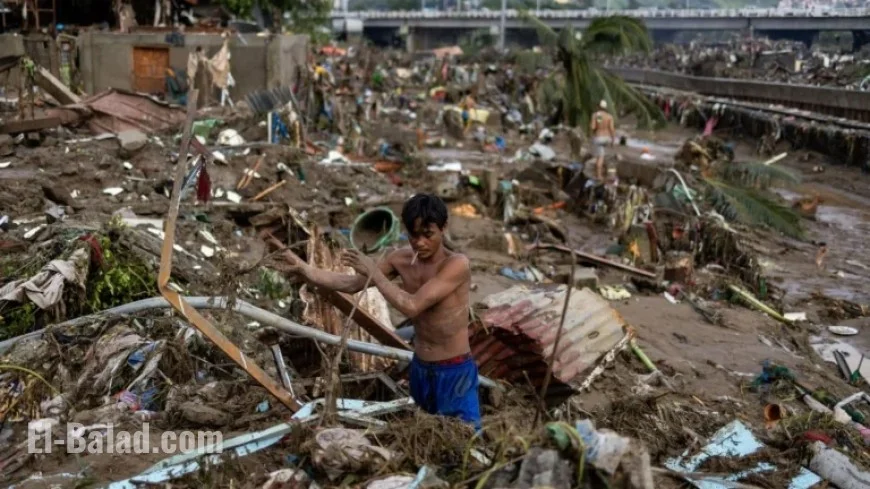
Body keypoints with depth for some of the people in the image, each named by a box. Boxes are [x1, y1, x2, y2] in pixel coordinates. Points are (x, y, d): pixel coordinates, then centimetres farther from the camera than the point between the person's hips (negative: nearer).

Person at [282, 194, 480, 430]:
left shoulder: (457, 264, -22)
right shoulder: (402, 259, -3)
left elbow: (412, 306, -29)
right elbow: (351, 284, 4)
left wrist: (374, 272, -20)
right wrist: (303, 269, -6)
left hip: (455, 373, -6)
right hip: (420, 369, 6)